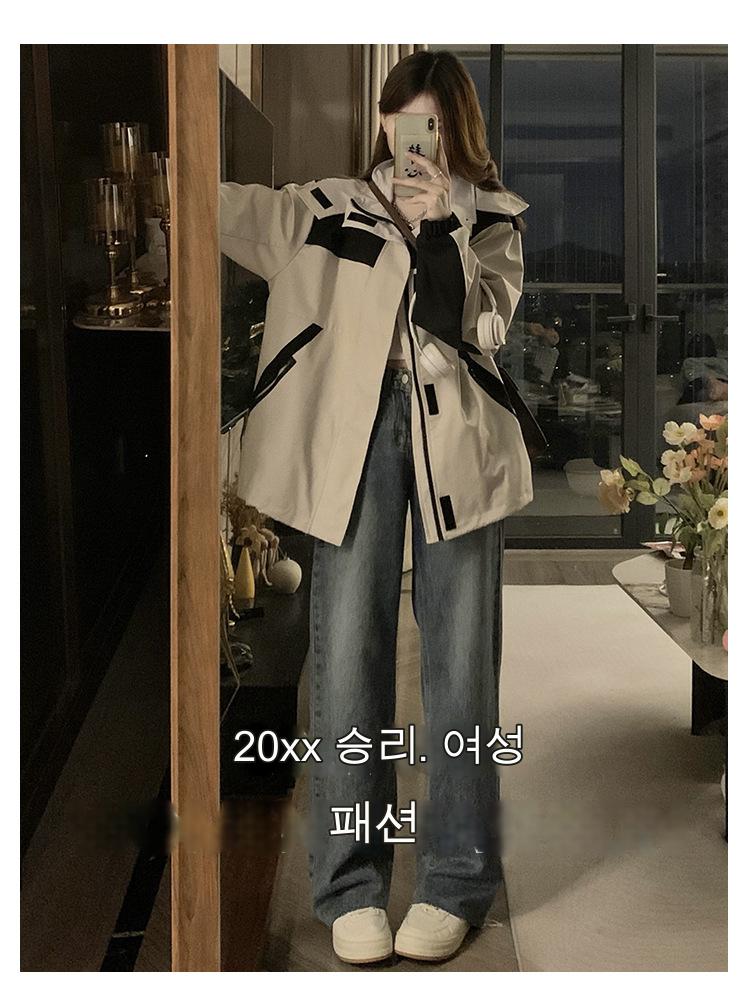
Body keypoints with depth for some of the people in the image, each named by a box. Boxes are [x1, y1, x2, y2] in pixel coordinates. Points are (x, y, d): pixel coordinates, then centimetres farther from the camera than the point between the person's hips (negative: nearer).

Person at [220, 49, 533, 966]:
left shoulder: (492, 219, 12)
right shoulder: (331, 207, 12)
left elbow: (477, 327, -2)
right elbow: (228, 206, 4)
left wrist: (438, 229, -11)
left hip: (456, 440, 0)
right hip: (354, 432, 0)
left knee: (459, 659, 3)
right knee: (348, 655, 0)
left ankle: (454, 881, 13)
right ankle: (350, 886, 10)